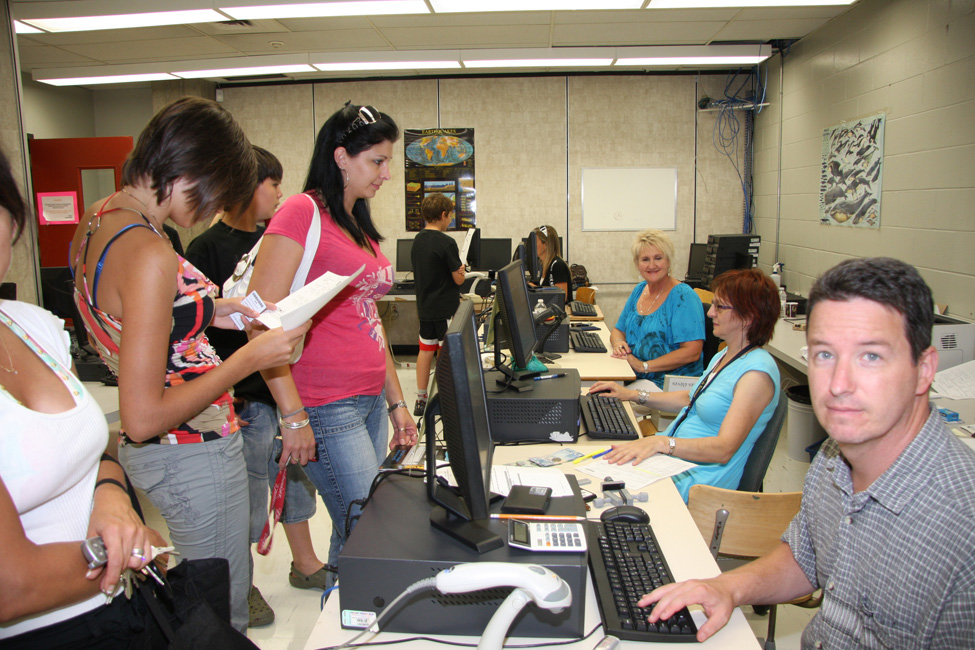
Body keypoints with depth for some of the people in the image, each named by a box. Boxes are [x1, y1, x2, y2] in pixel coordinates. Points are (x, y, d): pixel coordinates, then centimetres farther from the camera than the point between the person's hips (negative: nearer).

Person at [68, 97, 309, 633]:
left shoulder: (97, 221, 3)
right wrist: (250, 357, -20)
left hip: (150, 452, 10)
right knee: (224, 615, 11)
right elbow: (143, 417, -26)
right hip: (193, 455, -10)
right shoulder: (147, 253, -28)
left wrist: (208, 313, 8)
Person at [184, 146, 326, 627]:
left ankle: (305, 563, 37)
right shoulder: (208, 249, -12)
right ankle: (243, 587, 27)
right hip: (245, 397, -7)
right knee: (248, 500, 6)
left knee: (297, 477, 19)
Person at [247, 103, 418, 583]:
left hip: (372, 400, 8)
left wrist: (397, 402, 20)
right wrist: (293, 415, -19)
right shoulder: (302, 213, -10)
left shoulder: (361, 227, 16)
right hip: (327, 409, -8)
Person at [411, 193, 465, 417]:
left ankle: (421, 399, 19)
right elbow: (458, 278, -14)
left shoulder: (417, 240, 6)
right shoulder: (446, 243, -17)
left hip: (425, 307, 7)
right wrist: (461, 266, 7)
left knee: (425, 350, 13)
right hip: (446, 309, -7)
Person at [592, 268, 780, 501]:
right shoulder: (724, 356, 12)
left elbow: (724, 449, -26)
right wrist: (632, 394, 19)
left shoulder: (757, 371, -18)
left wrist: (661, 442, -38)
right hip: (670, 457, 9)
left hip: (695, 480, -9)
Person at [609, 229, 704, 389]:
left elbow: (692, 352, -18)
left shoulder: (683, 296, -10)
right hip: (635, 378, 6)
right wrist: (618, 342, -4)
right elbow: (618, 330, 21)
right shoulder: (639, 290, 13)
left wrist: (644, 366, -21)